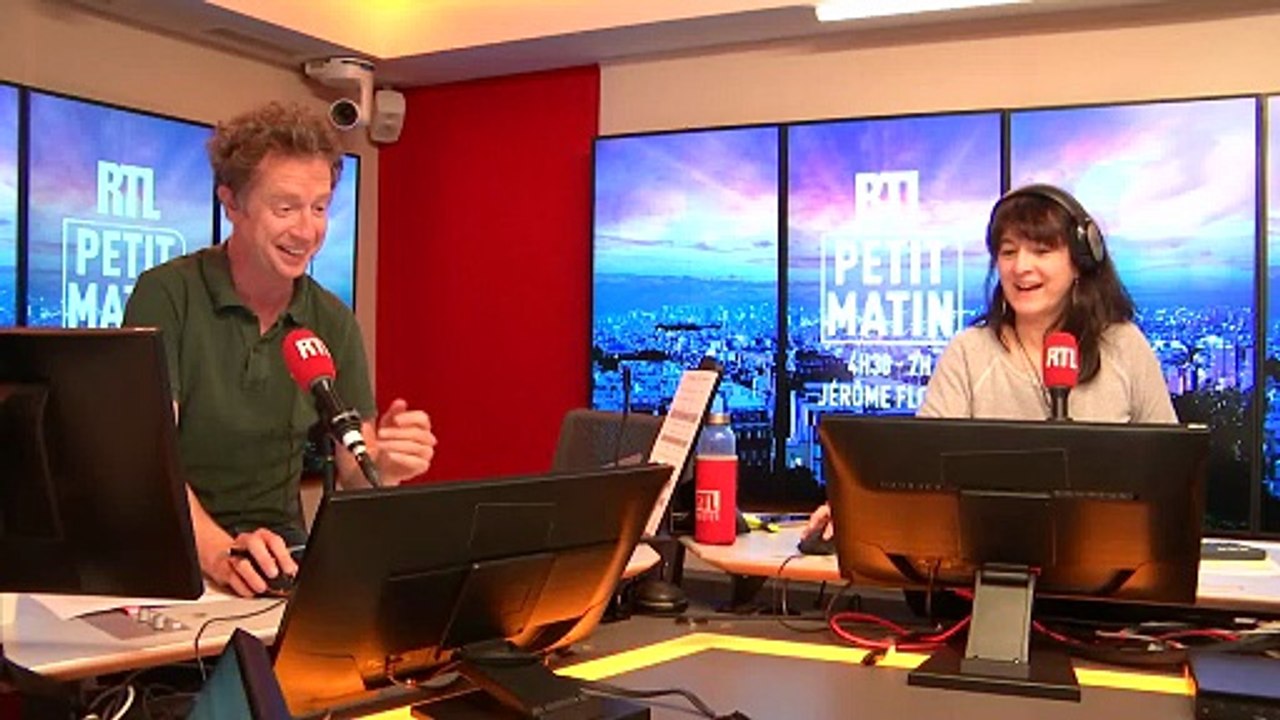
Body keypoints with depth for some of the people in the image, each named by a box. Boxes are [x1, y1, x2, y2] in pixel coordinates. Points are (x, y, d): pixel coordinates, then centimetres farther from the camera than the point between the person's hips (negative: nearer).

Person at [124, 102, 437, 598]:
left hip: (277, 547, 4)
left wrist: (384, 467, -23)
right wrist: (218, 552, -35)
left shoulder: (334, 323, 4)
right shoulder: (166, 295, -9)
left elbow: (352, 469, 2)